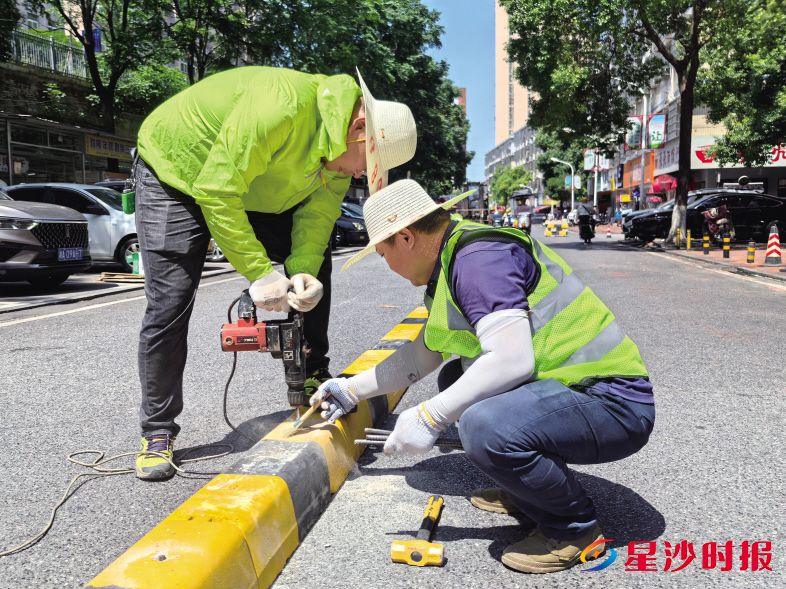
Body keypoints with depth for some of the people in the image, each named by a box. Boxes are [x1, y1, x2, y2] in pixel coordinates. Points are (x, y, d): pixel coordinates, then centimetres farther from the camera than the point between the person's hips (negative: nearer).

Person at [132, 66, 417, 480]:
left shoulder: (340, 141, -12)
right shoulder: (284, 104, -38)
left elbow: (317, 214, -12)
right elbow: (217, 191, -37)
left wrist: (303, 273, -30)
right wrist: (261, 273, -36)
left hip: (252, 186, 7)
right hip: (174, 168, -7)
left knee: (315, 265, -1)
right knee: (170, 303, -10)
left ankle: (313, 379, 12)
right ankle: (158, 433, 4)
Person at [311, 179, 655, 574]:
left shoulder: (478, 258, -19)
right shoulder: (450, 263, 13)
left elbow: (511, 360, -29)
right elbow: (420, 358, 21)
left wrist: (430, 418, -21)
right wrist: (352, 389, 25)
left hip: (613, 402, -10)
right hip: (570, 384, 10)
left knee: (485, 428, -32)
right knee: (455, 379, 16)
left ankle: (576, 528, -3)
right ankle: (526, 493, 18)